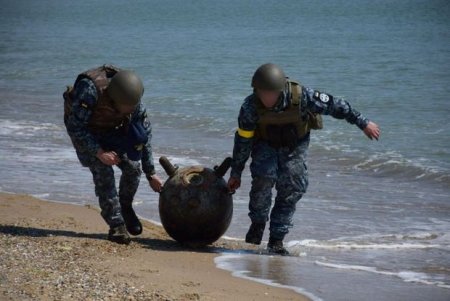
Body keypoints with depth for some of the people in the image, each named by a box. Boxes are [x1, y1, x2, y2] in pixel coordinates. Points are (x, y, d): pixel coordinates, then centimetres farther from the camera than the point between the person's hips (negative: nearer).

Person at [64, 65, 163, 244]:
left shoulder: (132, 97, -22)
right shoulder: (89, 89, -39)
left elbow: (145, 134, -10)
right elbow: (75, 127, -33)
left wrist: (150, 173, -7)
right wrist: (99, 152, -37)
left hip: (111, 130, 4)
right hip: (84, 131, -4)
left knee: (132, 167, -8)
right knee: (103, 171, -20)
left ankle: (125, 207, 19)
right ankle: (116, 225, -15)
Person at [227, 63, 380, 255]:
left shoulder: (301, 97, -33)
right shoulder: (251, 106, -29)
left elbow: (334, 105, -19)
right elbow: (243, 140, -17)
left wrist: (364, 123, -10)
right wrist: (236, 173, -10)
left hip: (295, 146, 0)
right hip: (266, 144, 0)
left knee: (291, 190, -8)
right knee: (264, 177, -25)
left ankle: (276, 240, 1)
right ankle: (257, 224, -4)